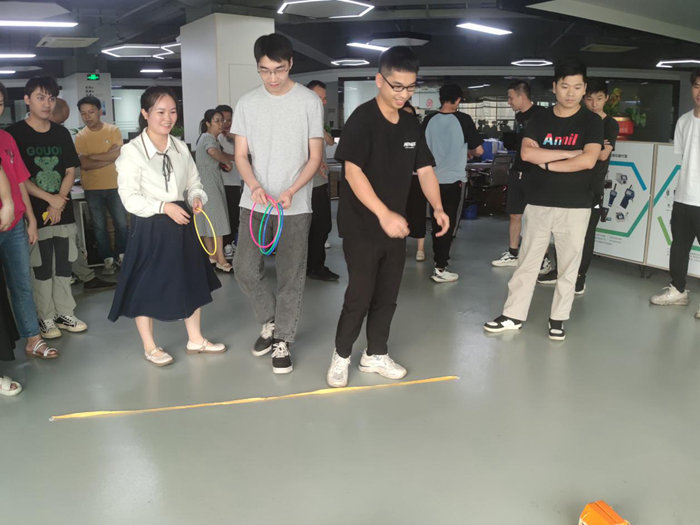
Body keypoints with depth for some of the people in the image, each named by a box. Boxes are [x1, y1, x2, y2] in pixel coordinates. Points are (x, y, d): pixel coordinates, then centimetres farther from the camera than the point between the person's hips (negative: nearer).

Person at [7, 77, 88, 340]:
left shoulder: (61, 133, 10)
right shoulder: (15, 133, -4)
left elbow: (71, 171, 8)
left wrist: (60, 201, -6)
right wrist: (50, 199, -14)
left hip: (64, 210, 4)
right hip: (36, 213, -4)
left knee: (64, 266, 9)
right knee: (42, 267, 3)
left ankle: (64, 313, 20)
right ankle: (46, 318, 13)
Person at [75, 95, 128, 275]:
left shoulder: (113, 130, -2)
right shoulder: (80, 137, -2)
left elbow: (118, 153, -16)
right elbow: (84, 164, -13)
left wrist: (92, 156, -13)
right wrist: (109, 158, -15)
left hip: (114, 186, 0)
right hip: (92, 188, 0)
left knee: (121, 223, 7)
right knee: (99, 226, 8)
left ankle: (121, 255, 26)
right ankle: (108, 260, 19)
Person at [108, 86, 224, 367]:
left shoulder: (180, 148, 6)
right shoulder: (132, 151, -12)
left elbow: (194, 183, 12)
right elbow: (130, 198, -15)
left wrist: (197, 197, -10)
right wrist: (164, 207, -25)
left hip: (181, 223, 6)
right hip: (150, 228, -6)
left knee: (191, 282, 14)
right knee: (147, 288, 5)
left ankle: (195, 339, 31)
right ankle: (149, 347, 23)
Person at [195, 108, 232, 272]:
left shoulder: (203, 137, 19)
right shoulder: (209, 138, -13)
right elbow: (212, 151, -36)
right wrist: (227, 161, -21)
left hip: (204, 184, 10)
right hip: (210, 184, -10)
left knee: (208, 221, 12)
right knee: (217, 221, -10)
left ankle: (212, 256, 19)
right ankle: (221, 260, -9)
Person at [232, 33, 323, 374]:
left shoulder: (309, 101, -3)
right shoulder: (247, 103, 4)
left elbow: (314, 157, -2)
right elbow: (241, 155, 5)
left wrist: (291, 191, -17)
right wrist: (255, 186, -15)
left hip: (295, 205, -2)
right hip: (254, 203, 3)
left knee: (291, 276, 2)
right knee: (244, 268, 2)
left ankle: (282, 340, 16)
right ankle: (270, 321, 26)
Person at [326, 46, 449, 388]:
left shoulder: (411, 126, 9)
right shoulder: (362, 119, -12)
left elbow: (425, 169, 10)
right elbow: (353, 171, -19)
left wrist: (437, 208, -6)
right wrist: (384, 214, -27)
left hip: (395, 226, 7)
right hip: (362, 227, -6)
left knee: (387, 295, 12)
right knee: (360, 295, -4)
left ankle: (375, 355, 28)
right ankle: (341, 355, 16)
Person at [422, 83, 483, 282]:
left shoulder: (429, 120, -1)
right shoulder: (463, 120, -11)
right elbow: (479, 150, -8)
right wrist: (469, 152, 14)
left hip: (433, 178, 4)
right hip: (452, 179, -4)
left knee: (436, 222, 17)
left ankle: (438, 260, 30)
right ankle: (440, 269, 4)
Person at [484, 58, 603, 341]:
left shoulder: (591, 122, -1)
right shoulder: (539, 119, 5)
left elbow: (588, 160, -15)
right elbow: (527, 153, -11)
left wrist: (547, 163, -10)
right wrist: (570, 153, -12)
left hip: (575, 206, -1)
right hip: (538, 203, 2)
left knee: (568, 265, 6)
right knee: (527, 261, 7)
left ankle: (558, 318, 19)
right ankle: (513, 315, 15)